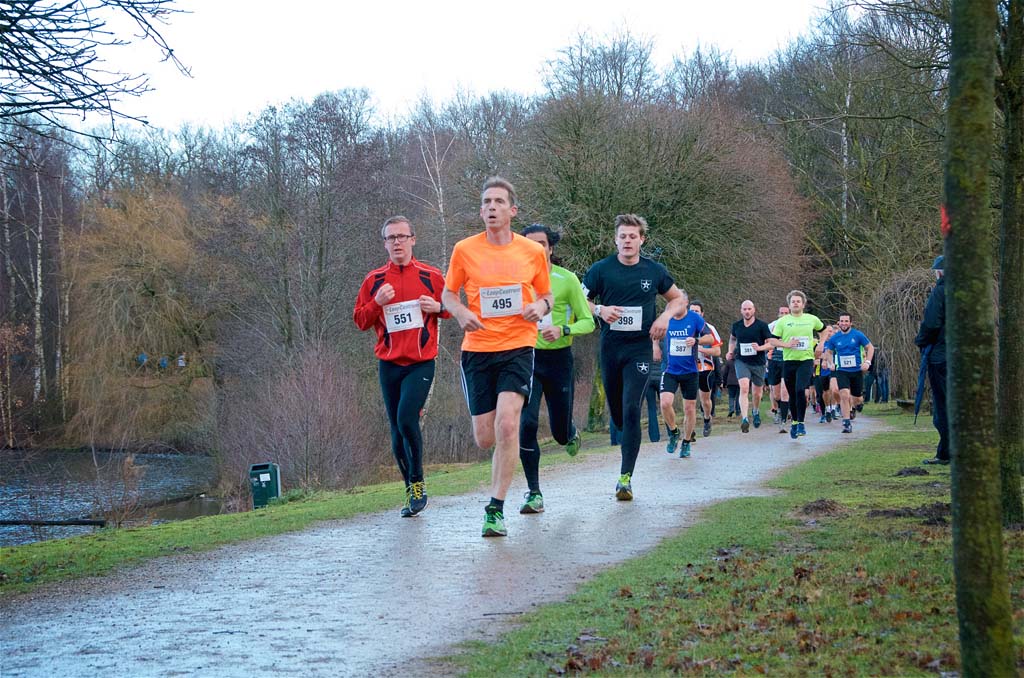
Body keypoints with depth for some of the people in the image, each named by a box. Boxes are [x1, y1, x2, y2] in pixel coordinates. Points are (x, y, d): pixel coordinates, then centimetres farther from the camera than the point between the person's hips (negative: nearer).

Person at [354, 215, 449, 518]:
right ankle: (412, 492, 16)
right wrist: (378, 303, -10)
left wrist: (438, 307, -7)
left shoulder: (430, 276, 3)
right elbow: (360, 321, 8)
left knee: (406, 419, -20)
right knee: (397, 430, 5)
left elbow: (450, 307, 15)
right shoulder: (374, 280, 7)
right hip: (389, 365, 3)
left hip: (422, 362, -3)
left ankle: (417, 484, -5)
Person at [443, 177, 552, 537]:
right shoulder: (464, 250, 2)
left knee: (506, 423, -20)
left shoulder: (533, 251, 3)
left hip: (517, 347, -1)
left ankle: (495, 510, -12)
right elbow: (448, 294, 13)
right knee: (484, 438, 1)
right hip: (477, 349, 1)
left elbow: (546, 295, 16)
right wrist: (462, 314, -8)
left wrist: (540, 307, -7)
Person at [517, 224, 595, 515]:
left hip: (558, 359, -1)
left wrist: (562, 330, -22)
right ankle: (534, 493, -8)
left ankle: (571, 433, 49)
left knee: (559, 432, 7)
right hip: (527, 359, 1)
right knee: (526, 423, -16)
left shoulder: (567, 280, -5)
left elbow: (588, 322, -5)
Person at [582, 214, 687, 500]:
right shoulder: (601, 269, -1)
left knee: (631, 410, -15)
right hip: (610, 348, 2)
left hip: (640, 349, -2)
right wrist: (600, 310, -16)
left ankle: (625, 478, -13)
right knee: (616, 412, 8)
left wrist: (665, 317, -3)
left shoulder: (654, 271, 3)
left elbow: (679, 298, 17)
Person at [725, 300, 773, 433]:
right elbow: (732, 338, 25)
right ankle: (745, 419, -28)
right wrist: (730, 351, 9)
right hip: (742, 361, 0)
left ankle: (756, 412, 43)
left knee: (757, 393, 12)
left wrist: (760, 348, -21)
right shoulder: (736, 325, 4)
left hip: (758, 363, 0)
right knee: (744, 388, -20)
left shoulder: (762, 325, -5)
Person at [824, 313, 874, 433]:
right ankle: (847, 423, -13)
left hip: (857, 371, 0)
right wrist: (831, 363, -1)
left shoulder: (858, 335, -4)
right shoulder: (834, 338, 2)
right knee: (844, 395, -19)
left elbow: (870, 347, 4)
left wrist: (867, 362, -9)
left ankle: (852, 407, 47)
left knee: (857, 399, 9)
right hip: (842, 371, 0)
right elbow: (828, 352, 17)